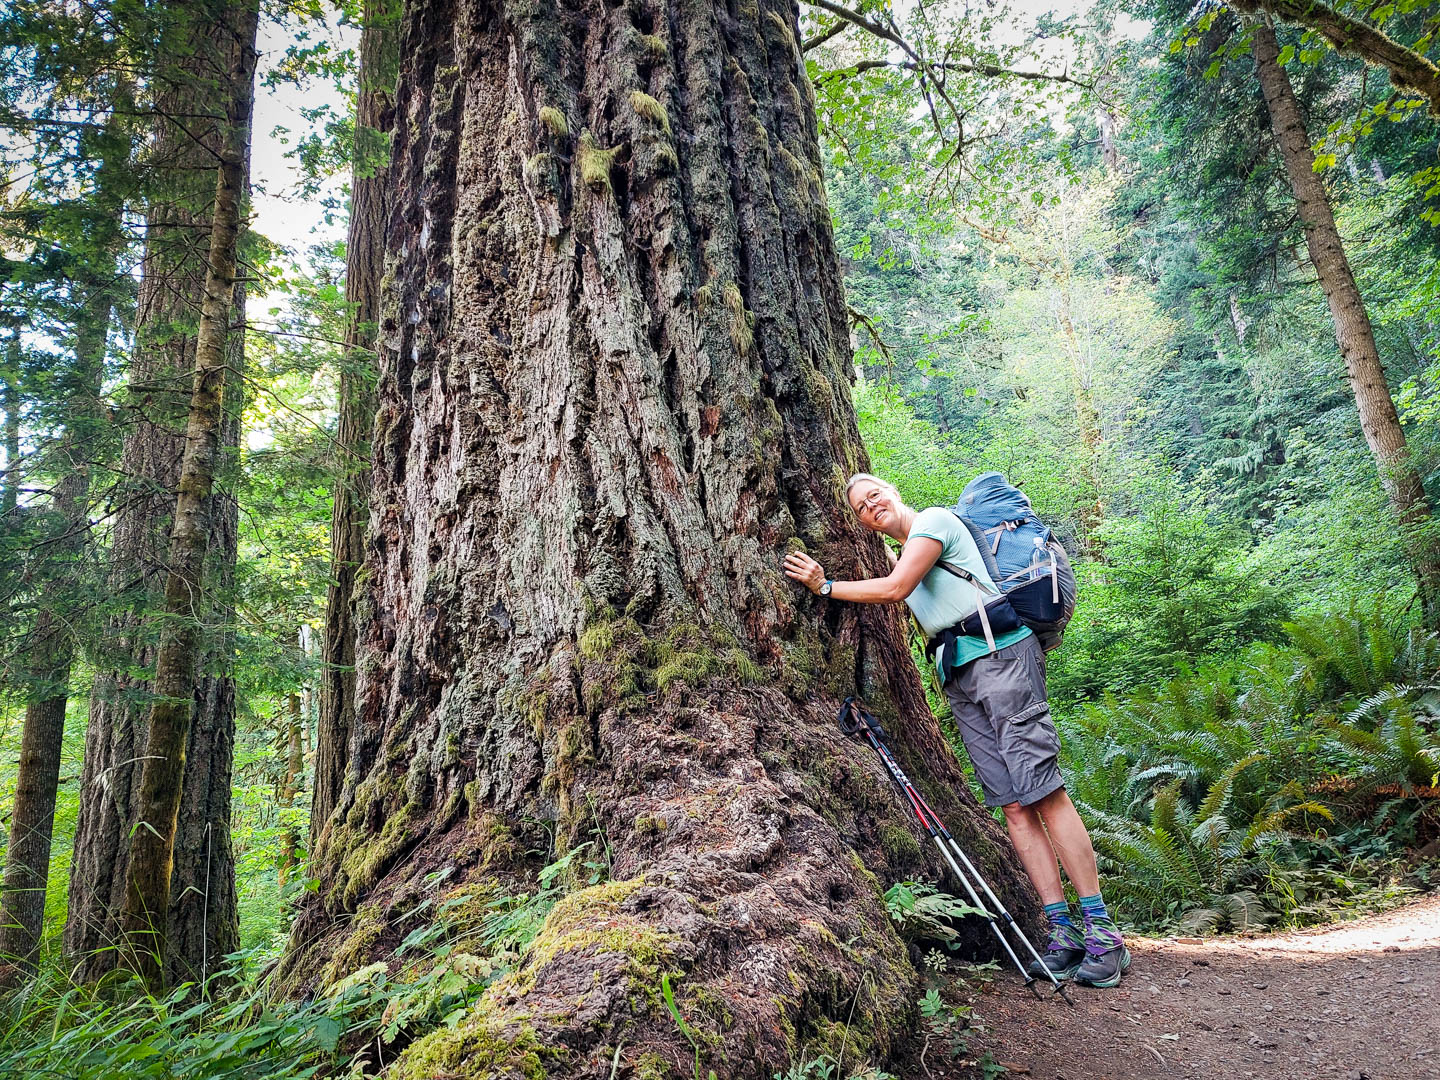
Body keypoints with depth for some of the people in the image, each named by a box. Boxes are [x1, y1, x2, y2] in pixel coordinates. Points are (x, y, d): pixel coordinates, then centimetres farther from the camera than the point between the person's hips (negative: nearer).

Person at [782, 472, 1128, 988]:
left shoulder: (934, 519, 2)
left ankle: (1102, 930, -7)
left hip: (1000, 652, -8)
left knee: (1046, 794, -11)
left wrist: (827, 586, -3)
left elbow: (895, 589, -10)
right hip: (959, 678, 8)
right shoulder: (898, 558, 26)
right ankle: (1062, 930, 3)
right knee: (1013, 806, 0)